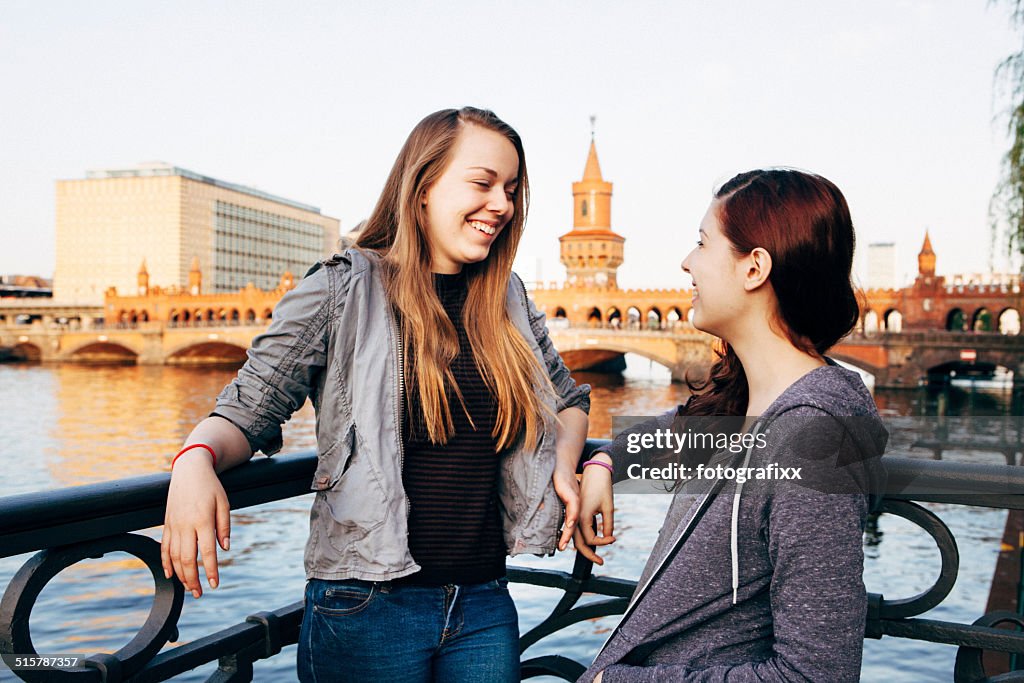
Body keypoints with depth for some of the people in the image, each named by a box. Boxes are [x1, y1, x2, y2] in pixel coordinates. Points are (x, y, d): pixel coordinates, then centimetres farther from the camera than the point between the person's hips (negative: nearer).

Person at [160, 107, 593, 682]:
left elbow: (568, 397, 20)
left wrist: (564, 464, 1)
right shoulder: (342, 290, -7)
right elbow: (249, 408, -7)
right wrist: (196, 457, -28)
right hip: (368, 609, -4)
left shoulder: (507, 299, 6)